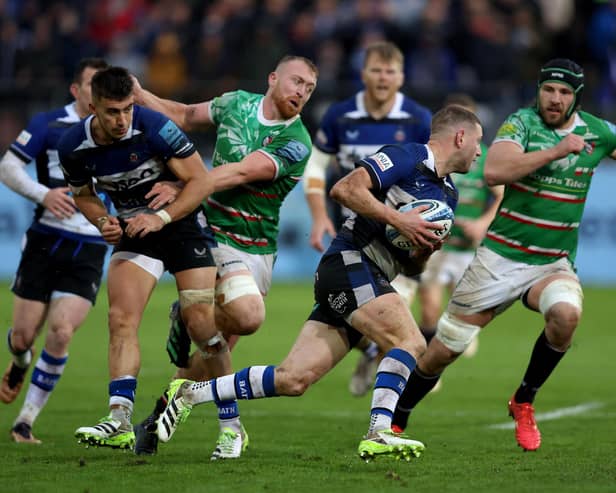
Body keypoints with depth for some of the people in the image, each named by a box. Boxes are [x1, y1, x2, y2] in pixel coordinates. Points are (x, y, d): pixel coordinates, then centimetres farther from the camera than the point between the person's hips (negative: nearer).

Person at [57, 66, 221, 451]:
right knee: (121, 318, -15)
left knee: (202, 324, -7)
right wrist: (104, 222, -11)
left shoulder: (154, 128, -24)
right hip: (134, 230, 3)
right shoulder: (73, 147, -11)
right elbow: (84, 195, 9)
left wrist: (161, 217, -26)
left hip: (181, 221, -3)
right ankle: (120, 422, -19)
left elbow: (201, 181, -18)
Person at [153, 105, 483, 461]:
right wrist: (398, 220, -19)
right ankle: (379, 434, -26)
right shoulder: (408, 157, -6)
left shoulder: (448, 194, 21)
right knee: (411, 343, -22)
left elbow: (410, 266, 24)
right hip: (351, 263, -8)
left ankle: (191, 393, 6)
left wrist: (425, 250, 2)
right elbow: (345, 188, -17)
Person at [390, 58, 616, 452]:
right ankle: (396, 421, 25)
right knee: (443, 350, 1)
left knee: (566, 314, -32)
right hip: (501, 258, -2)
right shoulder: (522, 122, -9)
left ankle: (524, 403, -9)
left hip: (555, 264, 2)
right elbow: (494, 171, -27)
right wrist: (555, 151, -29)